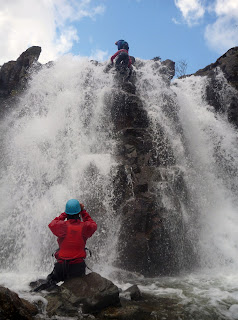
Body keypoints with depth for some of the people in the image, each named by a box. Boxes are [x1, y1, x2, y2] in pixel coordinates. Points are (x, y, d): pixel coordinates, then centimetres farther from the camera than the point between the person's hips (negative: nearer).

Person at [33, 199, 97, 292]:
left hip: (61, 266, 0)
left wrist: (65, 214, 13)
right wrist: (83, 212, 16)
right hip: (78, 266, 0)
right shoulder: (85, 227, -9)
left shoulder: (62, 226, -12)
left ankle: (48, 283, -5)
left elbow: (52, 224, 12)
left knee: (51, 279, 24)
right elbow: (93, 225, 17)